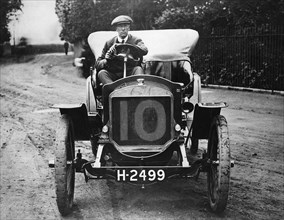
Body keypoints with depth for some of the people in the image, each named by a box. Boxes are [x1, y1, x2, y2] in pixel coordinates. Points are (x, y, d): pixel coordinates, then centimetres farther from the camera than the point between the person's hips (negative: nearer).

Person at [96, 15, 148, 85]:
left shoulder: (136, 40, 8)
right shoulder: (109, 43, 12)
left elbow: (145, 50, -16)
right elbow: (97, 64, 9)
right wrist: (106, 60, -15)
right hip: (114, 75, 1)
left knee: (138, 69, -29)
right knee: (101, 73, -24)